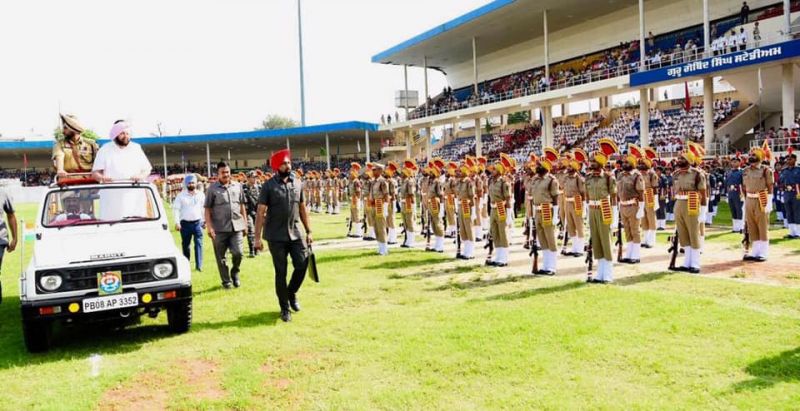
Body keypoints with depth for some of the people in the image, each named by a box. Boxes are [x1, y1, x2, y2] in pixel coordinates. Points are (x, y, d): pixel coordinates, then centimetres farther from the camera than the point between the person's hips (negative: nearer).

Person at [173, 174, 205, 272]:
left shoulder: (201, 194, 9)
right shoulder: (181, 195, 3)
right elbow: (176, 209, 1)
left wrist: (204, 221, 14)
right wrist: (177, 222, -8)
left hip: (198, 222, 0)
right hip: (185, 223, 0)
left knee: (199, 243, -9)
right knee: (185, 244, 8)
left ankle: (199, 265, -10)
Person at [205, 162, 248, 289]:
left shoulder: (237, 186, 8)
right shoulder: (212, 188, -2)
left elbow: (242, 206, 14)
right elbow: (207, 209, -3)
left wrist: (245, 224, 12)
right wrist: (209, 227, -10)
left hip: (236, 226, 2)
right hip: (219, 228, -2)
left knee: (238, 253, -5)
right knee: (221, 257, 6)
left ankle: (234, 272, 23)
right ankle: (226, 281, 20)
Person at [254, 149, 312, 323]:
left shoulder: (298, 183, 5)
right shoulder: (268, 186, -7)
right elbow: (260, 212, -7)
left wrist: (308, 231, 10)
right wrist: (258, 237, -11)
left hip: (296, 233, 3)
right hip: (276, 237, -3)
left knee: (302, 265, -1)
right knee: (281, 272, 4)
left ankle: (292, 293, 28)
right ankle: (285, 308, 17)